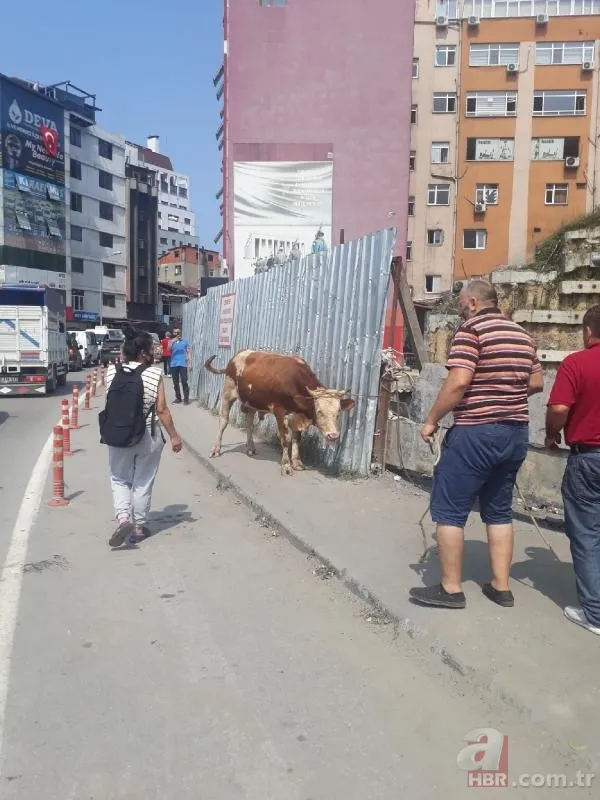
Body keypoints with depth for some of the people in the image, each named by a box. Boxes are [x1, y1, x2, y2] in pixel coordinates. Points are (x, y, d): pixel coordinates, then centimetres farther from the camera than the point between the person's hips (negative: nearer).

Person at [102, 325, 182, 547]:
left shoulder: (112, 371, -4)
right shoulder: (155, 374, -13)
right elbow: (162, 410, -13)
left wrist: (122, 357, 13)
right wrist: (174, 436, 0)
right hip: (149, 437, -2)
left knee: (119, 480, 18)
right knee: (143, 483, 12)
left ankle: (123, 519, -1)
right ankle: (139, 528, 22)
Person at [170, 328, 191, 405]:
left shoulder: (185, 341, 6)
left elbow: (188, 352, 5)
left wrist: (190, 363, -3)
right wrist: (173, 341, -22)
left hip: (183, 364, -2)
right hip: (174, 364, 3)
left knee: (184, 382, -7)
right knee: (175, 382, 8)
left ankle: (186, 399, -6)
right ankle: (178, 398, 17)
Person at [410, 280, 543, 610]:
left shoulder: (471, 328, -11)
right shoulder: (522, 334, 13)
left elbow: (458, 382, -21)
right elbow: (537, 383, 18)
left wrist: (432, 420, -11)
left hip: (477, 432, -8)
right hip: (516, 432, 8)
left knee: (449, 509, 2)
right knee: (499, 510, 16)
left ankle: (451, 589, 8)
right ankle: (501, 586, 22)